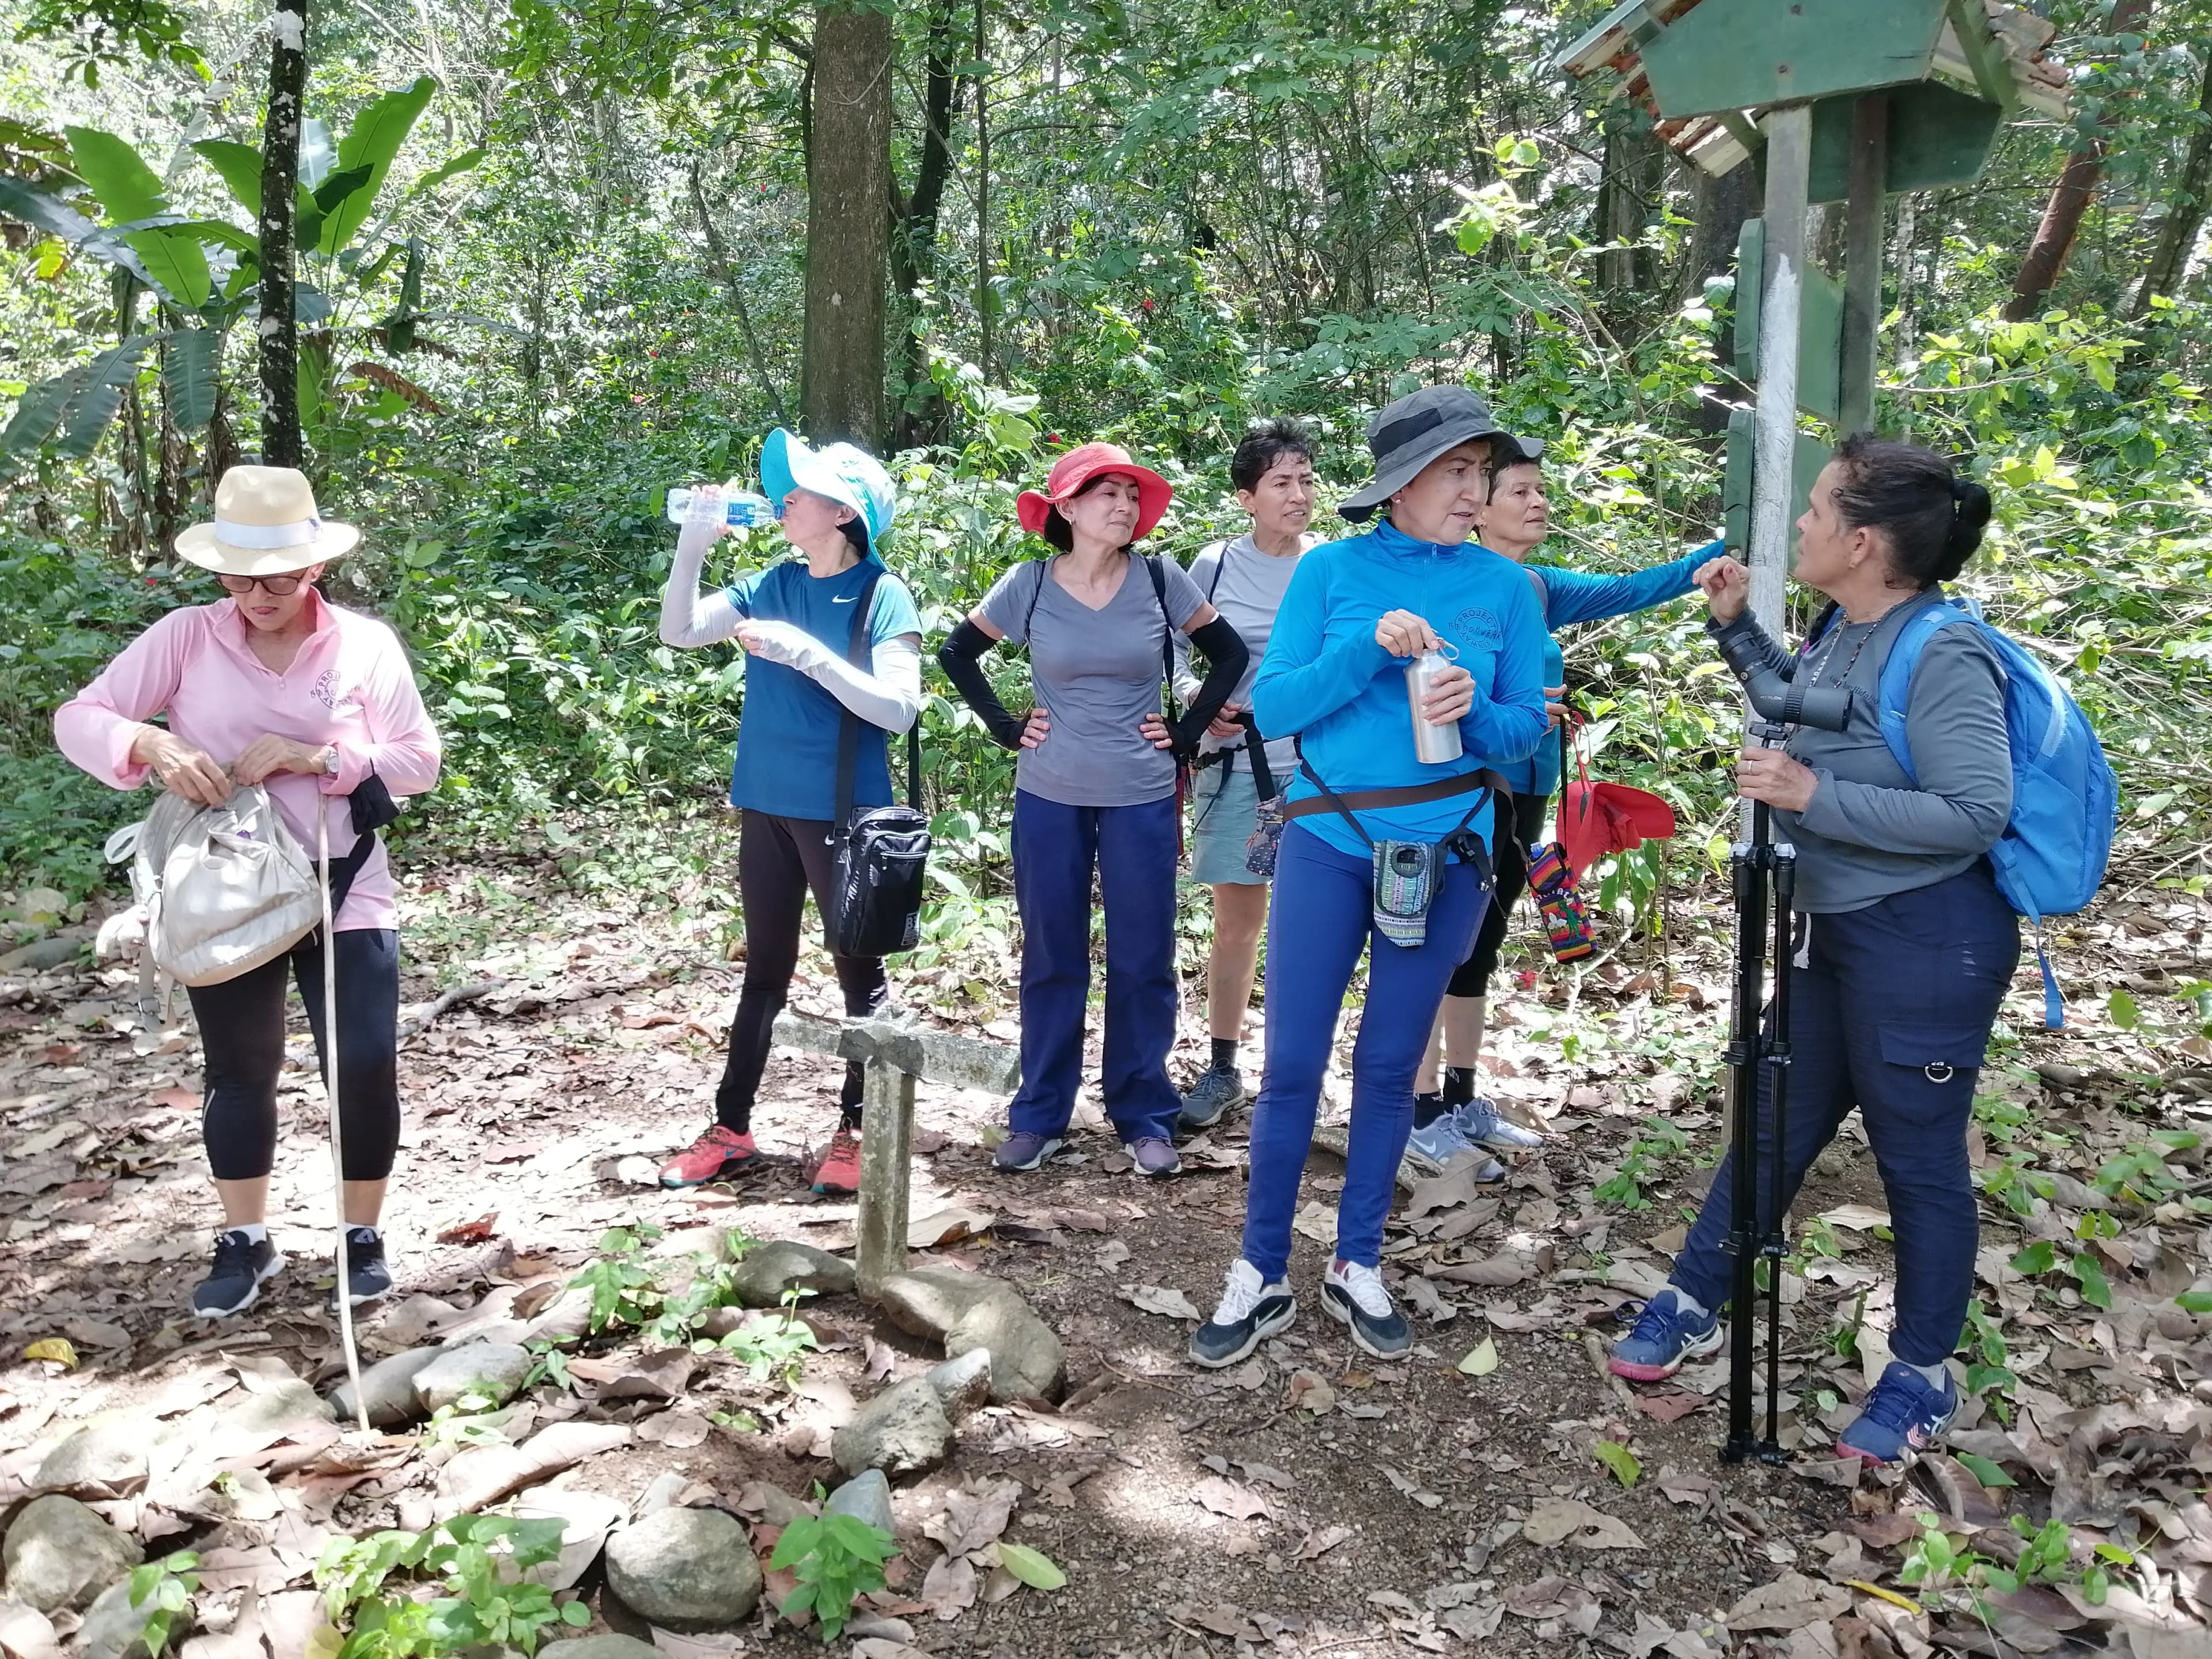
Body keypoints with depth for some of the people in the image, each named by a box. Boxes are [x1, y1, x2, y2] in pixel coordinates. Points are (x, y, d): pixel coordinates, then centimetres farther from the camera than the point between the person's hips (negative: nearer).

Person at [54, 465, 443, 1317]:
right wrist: (152, 745, -26)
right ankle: (245, 1242, 30)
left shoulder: (365, 643, -5)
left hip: (344, 894, -1)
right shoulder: (185, 636, -3)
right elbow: (78, 719, -4)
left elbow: (420, 761, -6)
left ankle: (362, 1236, 20)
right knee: (238, 1067, 13)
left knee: (365, 1068, -1)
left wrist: (315, 757, -21)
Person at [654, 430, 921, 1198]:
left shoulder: (881, 595, -11)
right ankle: (731, 1128, 24)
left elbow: (898, 709, -19)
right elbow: (679, 631, 3)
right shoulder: (773, 585, 6)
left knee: (860, 971, 7)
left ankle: (856, 1131, 19)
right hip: (767, 804, 6)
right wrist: (694, 543, -8)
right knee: (765, 970, 15)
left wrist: (805, 652, -24)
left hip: (843, 813, -6)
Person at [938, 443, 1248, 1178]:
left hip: (1142, 800, 0)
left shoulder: (1160, 579, -4)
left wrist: (1186, 733, 0)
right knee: (1051, 959, 8)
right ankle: (1039, 1116, 20)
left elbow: (1229, 655, 6)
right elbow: (957, 654, 9)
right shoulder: (1029, 583, -4)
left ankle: (1145, 1118, 17)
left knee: (1143, 960, 4)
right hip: (1049, 799, 0)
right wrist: (1005, 728, 1)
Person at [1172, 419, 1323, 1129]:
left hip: (1318, 768, -1)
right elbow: (1172, 647, 10)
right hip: (1236, 765, 1)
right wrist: (1194, 695, -7)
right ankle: (1222, 1069, 22)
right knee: (1236, 920, 9)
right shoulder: (1216, 565, 0)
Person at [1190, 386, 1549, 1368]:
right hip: (1327, 842, -1)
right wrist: (1369, 649, -19)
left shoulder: (1504, 588, 3)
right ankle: (1262, 1276, 16)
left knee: (1390, 1067, 11)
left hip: (1444, 852, 1)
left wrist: (1475, 713, -18)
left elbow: (1528, 725, 4)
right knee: (1292, 1064, 1)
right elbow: (1273, 706, -6)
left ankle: (1358, 1267, 26)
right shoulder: (1331, 570, -2)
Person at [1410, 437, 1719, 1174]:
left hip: (1522, 791, 8)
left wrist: (1720, 553, -8)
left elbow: (1625, 591, 2)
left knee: (1481, 946, 15)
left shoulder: (1542, 588, 10)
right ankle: (1426, 1114, 6)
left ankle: (1462, 1101, 26)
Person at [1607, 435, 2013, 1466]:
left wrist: (1816, 796, -28)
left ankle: (1923, 1377, 26)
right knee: (1773, 1129, 18)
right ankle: (1694, 1305, 32)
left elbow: (1978, 812, -26)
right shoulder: (1846, 629, 3)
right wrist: (1736, 626, 10)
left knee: (1918, 1158, 7)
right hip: (1834, 930, 9)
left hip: (1926, 945, -9)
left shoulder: (1942, 655, -23)